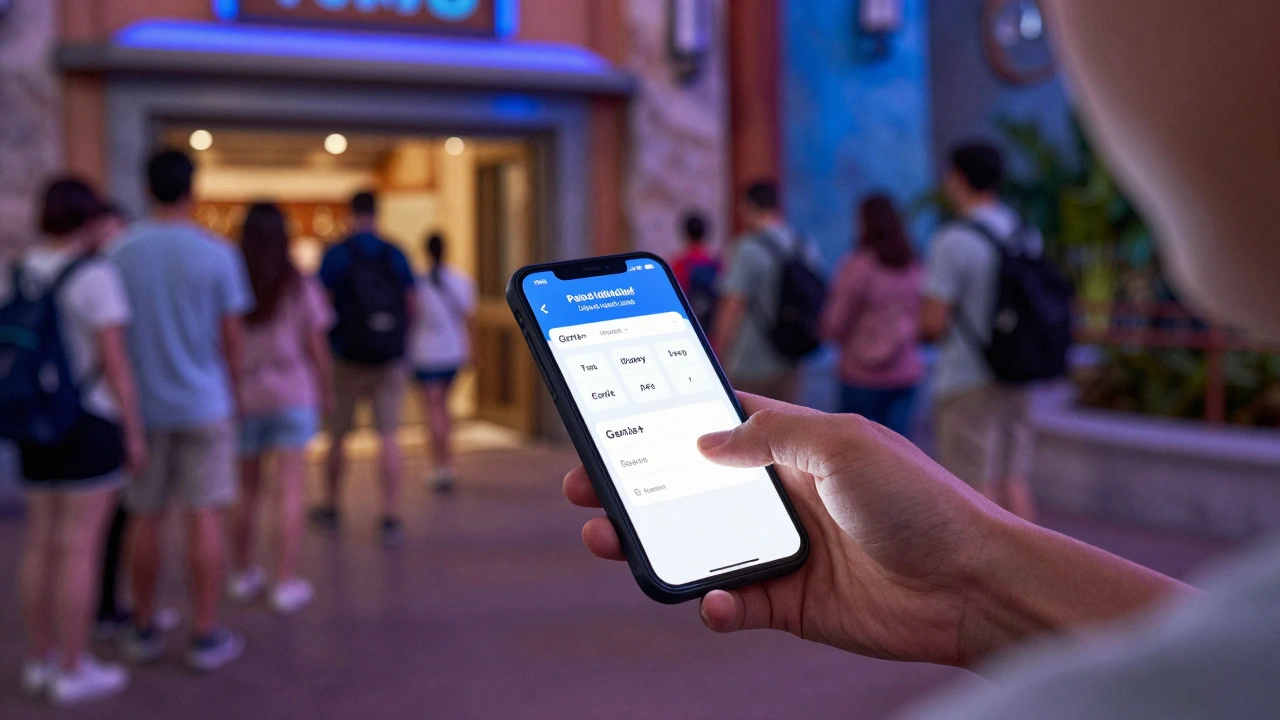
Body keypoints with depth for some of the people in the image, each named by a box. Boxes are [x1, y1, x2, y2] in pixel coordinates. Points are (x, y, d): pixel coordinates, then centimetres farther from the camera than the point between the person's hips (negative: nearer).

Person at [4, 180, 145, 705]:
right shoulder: (95, 275, -14)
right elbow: (115, 360, -16)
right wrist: (135, 432, -10)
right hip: (91, 425, -7)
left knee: (42, 542, 13)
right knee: (80, 547, -1)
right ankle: (73, 671, 5)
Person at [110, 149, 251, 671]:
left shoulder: (122, 253, -2)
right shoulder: (217, 254, -8)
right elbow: (231, 336, -5)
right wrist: (233, 392, 12)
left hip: (143, 406, 3)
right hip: (203, 403, -2)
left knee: (145, 520, 12)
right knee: (205, 519, 2)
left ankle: (143, 632, 23)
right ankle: (206, 638, 8)